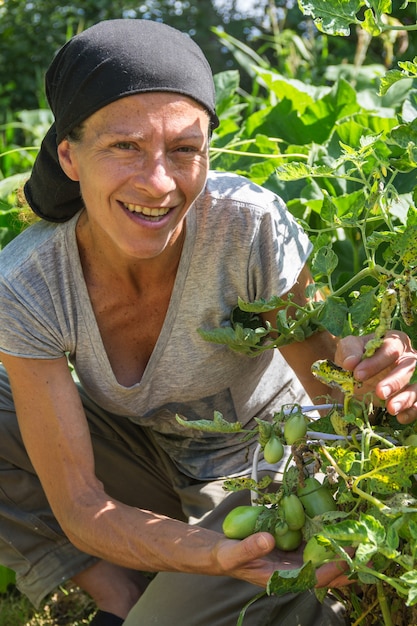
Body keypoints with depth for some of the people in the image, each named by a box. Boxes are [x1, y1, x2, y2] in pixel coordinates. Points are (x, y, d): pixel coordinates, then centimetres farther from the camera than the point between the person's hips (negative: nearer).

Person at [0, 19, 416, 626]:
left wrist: (361, 366, -43)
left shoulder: (251, 227, -30)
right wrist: (218, 555, -42)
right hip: (140, 452, 3)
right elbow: (80, 508, -24)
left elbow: (330, 387, -18)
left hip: (261, 466, -2)